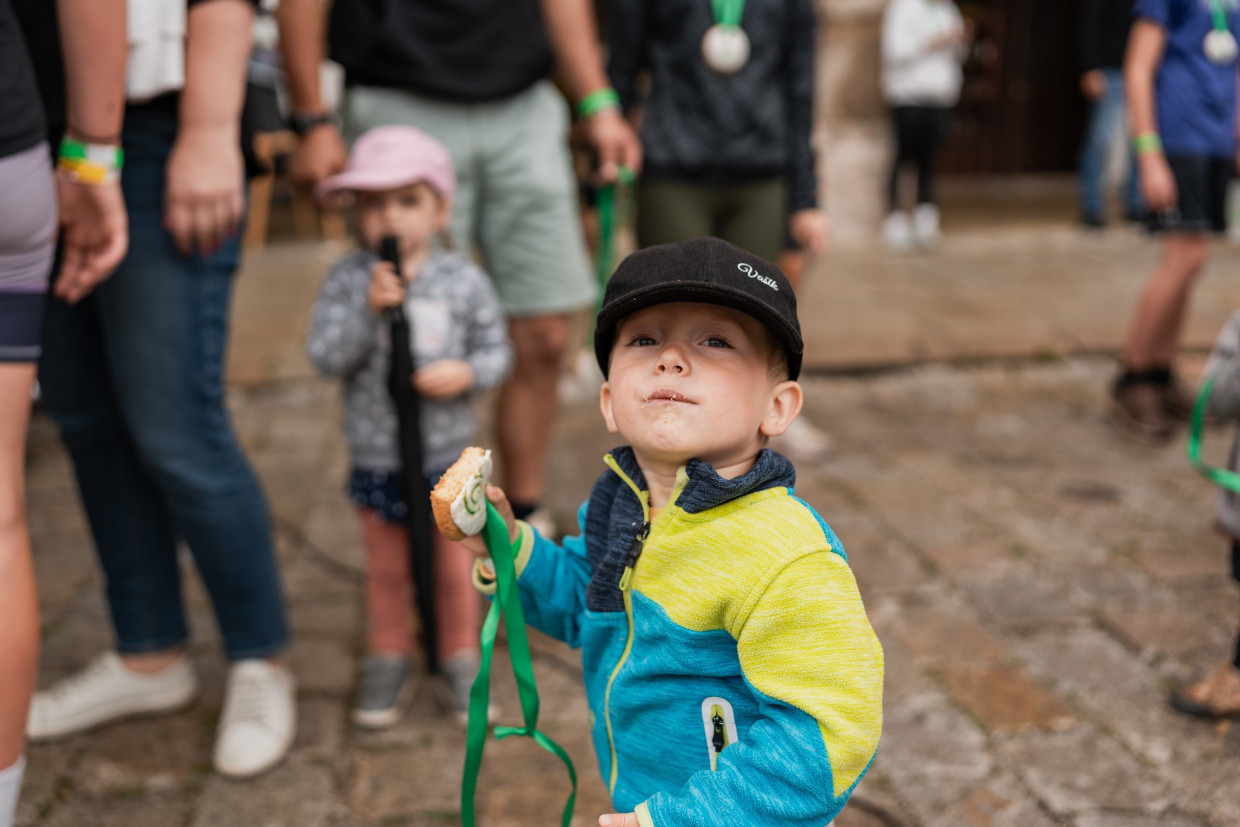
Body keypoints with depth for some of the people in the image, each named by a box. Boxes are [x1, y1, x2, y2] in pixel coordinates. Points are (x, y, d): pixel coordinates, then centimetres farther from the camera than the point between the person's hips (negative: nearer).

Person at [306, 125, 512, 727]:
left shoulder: (463, 280, -9)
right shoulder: (348, 279, -8)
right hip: (375, 458, 1)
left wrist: (465, 372, -22)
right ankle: (389, 662, 34)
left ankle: (460, 660, 33)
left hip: (445, 456, 0)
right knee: (386, 568, 16)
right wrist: (369, 310, -28)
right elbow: (325, 355, -15)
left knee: (452, 565, 13)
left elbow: (496, 350, -2)